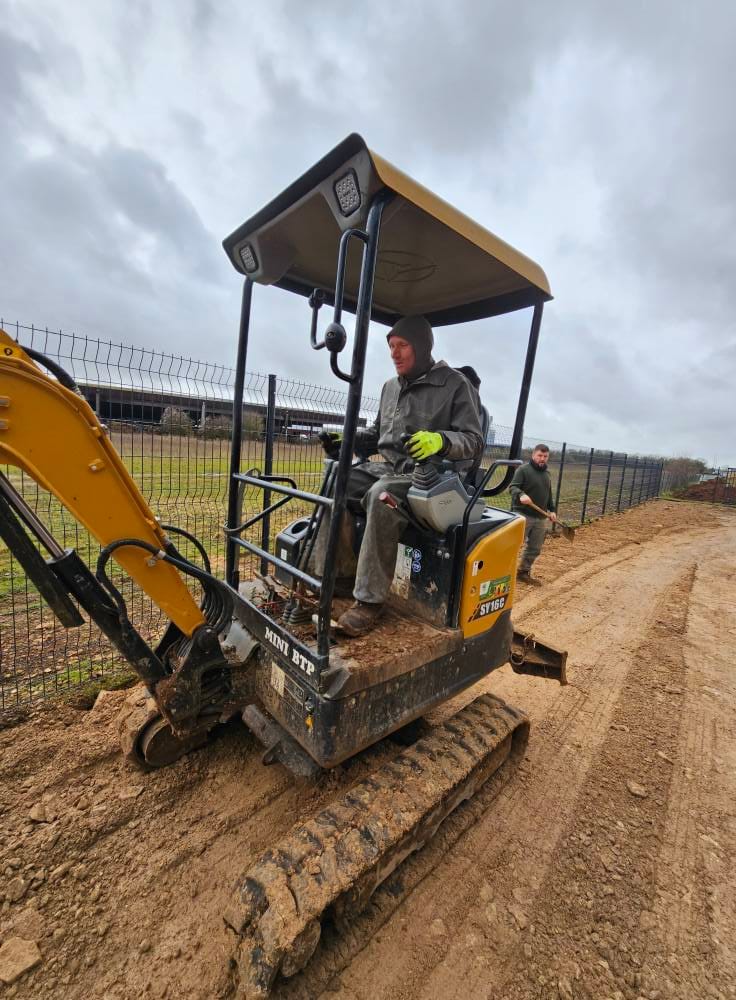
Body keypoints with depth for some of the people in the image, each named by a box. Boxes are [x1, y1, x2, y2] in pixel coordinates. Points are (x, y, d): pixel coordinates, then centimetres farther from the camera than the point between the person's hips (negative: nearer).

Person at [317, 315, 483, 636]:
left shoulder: (453, 384, -3)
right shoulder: (391, 387, 17)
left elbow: (474, 440, -9)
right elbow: (377, 434, 23)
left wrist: (440, 440, -30)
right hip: (389, 467, 7)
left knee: (381, 496, -36)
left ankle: (370, 600, -28)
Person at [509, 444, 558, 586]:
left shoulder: (547, 473, 17)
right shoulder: (523, 469, -6)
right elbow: (513, 487, -17)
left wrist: (551, 510, 17)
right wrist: (521, 495, -37)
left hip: (541, 517, 7)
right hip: (523, 515, -7)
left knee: (534, 548, 11)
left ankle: (523, 572, 23)